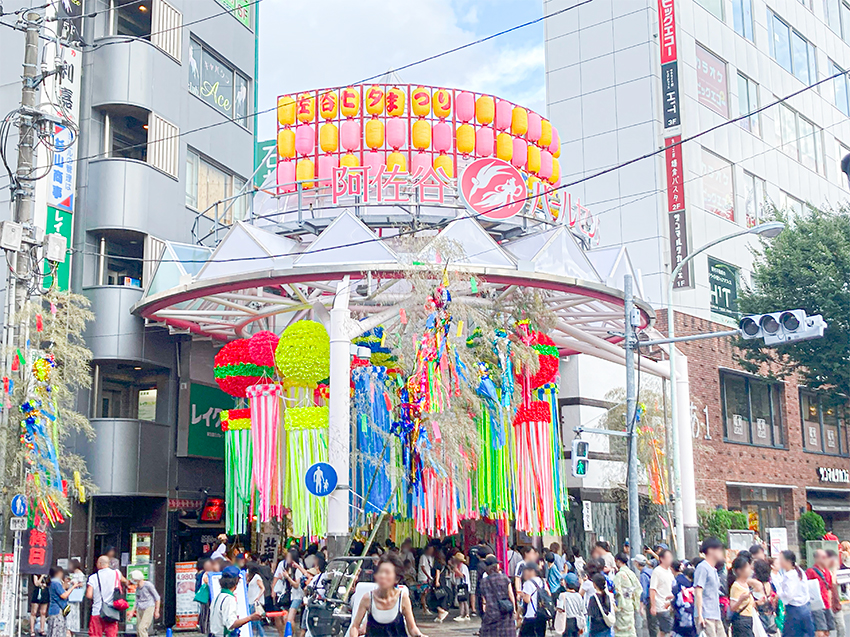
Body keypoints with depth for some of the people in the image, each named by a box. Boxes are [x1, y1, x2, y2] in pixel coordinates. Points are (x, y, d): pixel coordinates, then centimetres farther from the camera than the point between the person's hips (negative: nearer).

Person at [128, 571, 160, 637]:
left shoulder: (148, 585, -12)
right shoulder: (137, 588, 10)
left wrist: (157, 611, -6)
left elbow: (157, 598, -6)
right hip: (140, 609, 8)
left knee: (141, 628, -19)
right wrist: (132, 611, 12)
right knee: (138, 631, 5)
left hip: (149, 608, -8)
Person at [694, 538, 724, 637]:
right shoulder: (703, 568, -9)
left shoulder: (713, 570, 20)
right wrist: (700, 615, -21)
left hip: (716, 616, 9)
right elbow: (698, 592, -16)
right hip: (706, 616, -9)